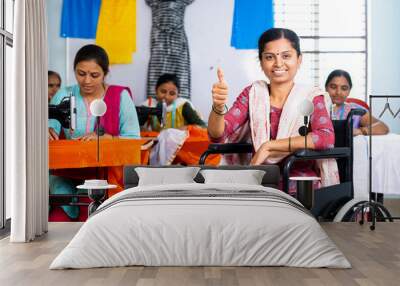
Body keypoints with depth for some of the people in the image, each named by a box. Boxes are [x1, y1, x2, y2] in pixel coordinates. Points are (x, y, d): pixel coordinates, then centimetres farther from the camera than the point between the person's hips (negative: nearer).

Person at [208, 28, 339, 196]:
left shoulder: (311, 97, 2)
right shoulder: (253, 94, 10)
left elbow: (327, 137, -17)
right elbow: (218, 135, 0)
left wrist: (269, 146, -17)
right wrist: (218, 106, -22)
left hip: (301, 191, -2)